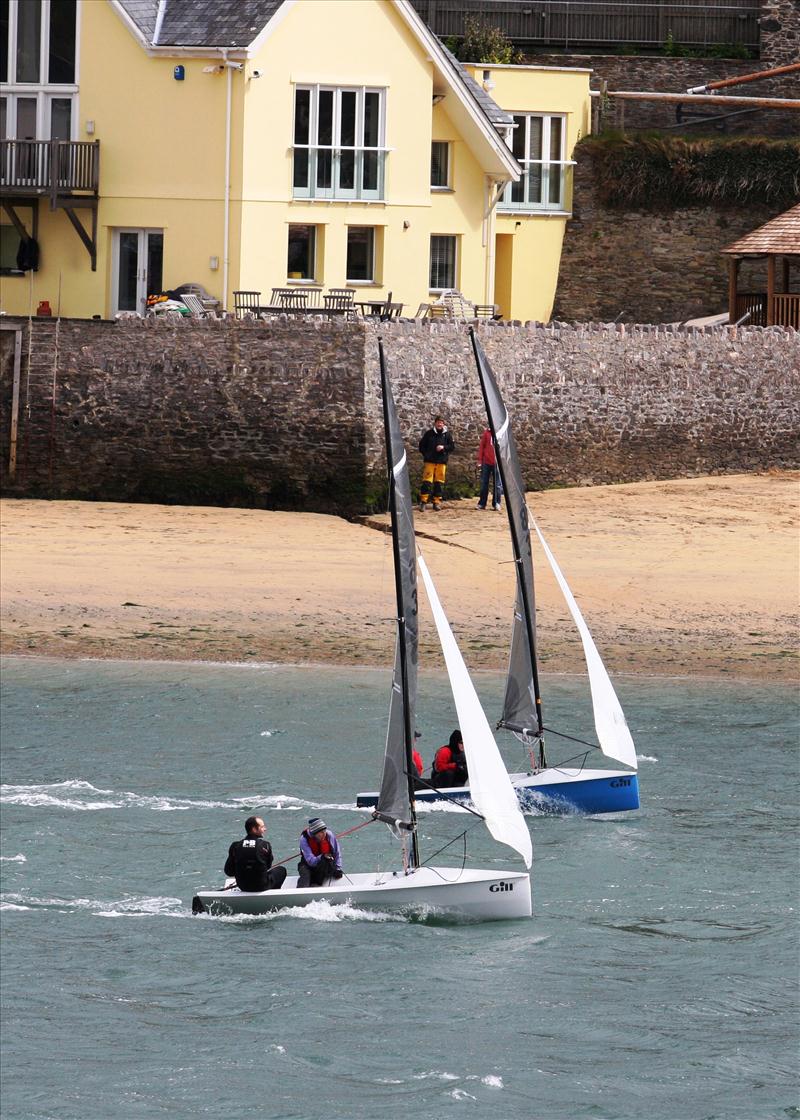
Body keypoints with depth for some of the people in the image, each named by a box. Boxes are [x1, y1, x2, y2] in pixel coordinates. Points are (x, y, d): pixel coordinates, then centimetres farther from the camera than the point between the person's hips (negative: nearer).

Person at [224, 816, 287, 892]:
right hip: (261, 886, -4)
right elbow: (268, 866, 3)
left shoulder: (235, 846, -6)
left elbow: (228, 871, -2)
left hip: (242, 887, 4)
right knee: (282, 870, 25)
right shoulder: (265, 845, -13)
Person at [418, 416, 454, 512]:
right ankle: (423, 501, -6)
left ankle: (437, 502, 10)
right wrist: (425, 454, 0)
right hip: (429, 461, -2)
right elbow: (422, 445, 11)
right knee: (427, 481, -8)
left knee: (439, 482, 3)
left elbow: (452, 446, 8)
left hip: (442, 462, 2)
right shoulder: (429, 433, 4)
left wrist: (443, 447, -9)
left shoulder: (447, 435, 7)